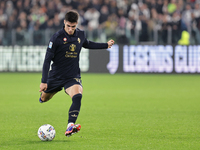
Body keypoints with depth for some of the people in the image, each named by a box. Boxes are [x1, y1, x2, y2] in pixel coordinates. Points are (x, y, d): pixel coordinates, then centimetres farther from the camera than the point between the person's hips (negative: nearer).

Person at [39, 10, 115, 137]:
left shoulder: (81, 35, -1)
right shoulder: (57, 37, -15)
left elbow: (88, 44, 26)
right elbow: (47, 60, -14)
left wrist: (106, 45, 26)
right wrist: (44, 81, -18)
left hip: (73, 76, 1)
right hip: (56, 76, -1)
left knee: (77, 96, -29)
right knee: (44, 99, 18)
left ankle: (70, 126, -38)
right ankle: (44, 92, 58)